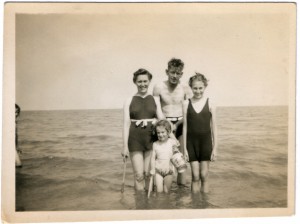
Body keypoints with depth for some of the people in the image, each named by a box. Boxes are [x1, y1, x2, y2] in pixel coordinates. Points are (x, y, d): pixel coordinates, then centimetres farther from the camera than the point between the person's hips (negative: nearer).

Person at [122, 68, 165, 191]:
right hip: (135, 140, -1)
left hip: (152, 139, 1)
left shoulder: (155, 100, 8)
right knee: (139, 175, -2)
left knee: (149, 174, 4)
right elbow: (126, 123, 0)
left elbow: (162, 120, 5)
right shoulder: (129, 101, 4)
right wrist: (125, 146, -5)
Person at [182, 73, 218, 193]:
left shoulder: (210, 103, -3)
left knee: (204, 175, 7)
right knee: (195, 176, 5)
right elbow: (185, 126, 2)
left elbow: (214, 127, 1)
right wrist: (184, 148, 1)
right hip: (191, 142, 1)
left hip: (206, 142, 0)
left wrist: (215, 148, 0)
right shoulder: (186, 104, -1)